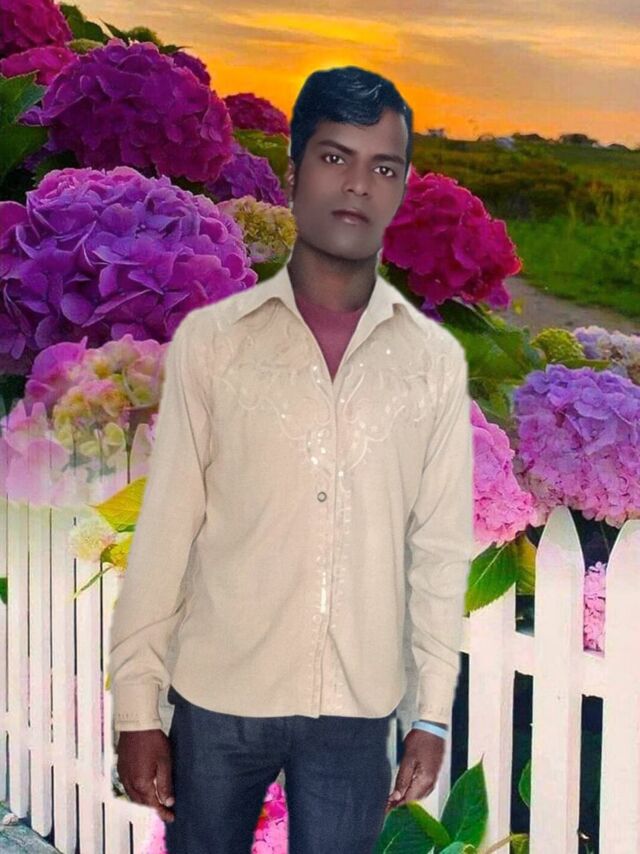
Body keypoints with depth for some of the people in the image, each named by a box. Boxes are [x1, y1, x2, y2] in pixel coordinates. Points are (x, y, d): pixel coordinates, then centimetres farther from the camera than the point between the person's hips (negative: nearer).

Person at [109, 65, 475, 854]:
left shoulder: (436, 359, 0)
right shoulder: (210, 338, -4)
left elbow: (442, 546, 3)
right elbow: (164, 531, -3)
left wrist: (434, 712, 3)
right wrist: (136, 705, -3)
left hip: (357, 707, 1)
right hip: (220, 695, -1)